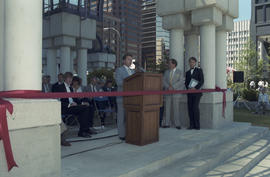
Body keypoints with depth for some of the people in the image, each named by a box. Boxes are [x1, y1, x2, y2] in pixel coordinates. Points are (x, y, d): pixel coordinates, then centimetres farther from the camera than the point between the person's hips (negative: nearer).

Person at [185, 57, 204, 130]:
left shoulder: (199, 70, 4)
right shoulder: (187, 72, 18)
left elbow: (202, 81, -4)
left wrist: (195, 88, -14)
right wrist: (188, 88, -2)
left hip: (197, 91, -5)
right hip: (190, 92, 5)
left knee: (195, 107, -13)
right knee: (190, 108, 1)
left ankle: (197, 125, -6)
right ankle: (191, 125, 7)